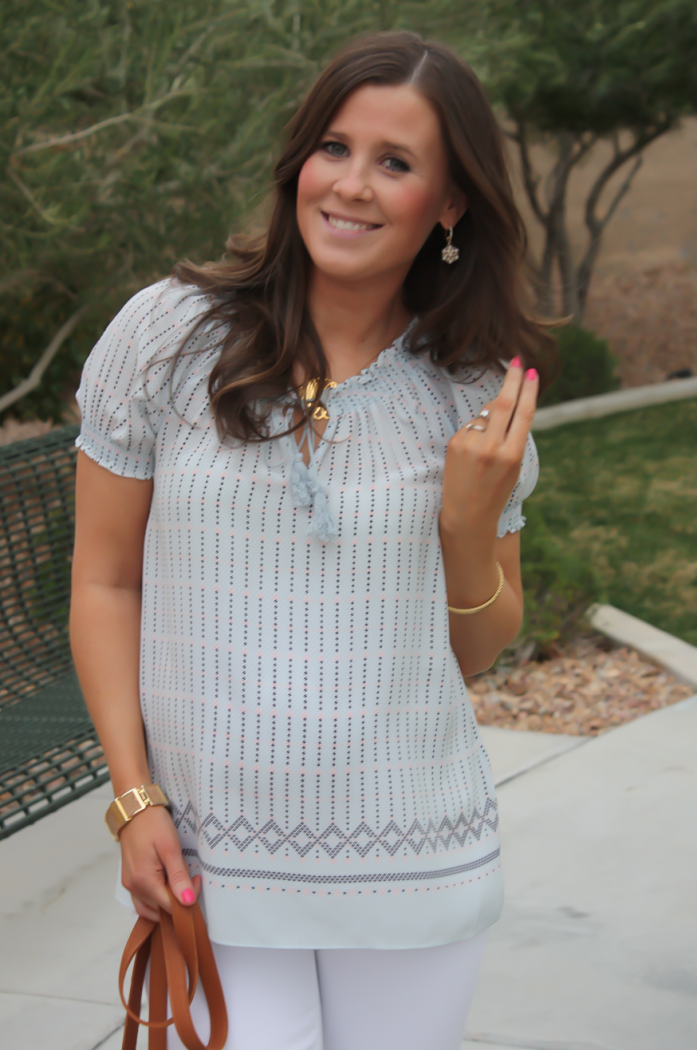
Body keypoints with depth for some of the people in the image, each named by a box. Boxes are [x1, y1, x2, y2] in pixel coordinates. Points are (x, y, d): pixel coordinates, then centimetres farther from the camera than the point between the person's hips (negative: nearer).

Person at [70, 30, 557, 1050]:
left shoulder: (476, 394, 0)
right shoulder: (165, 335, -5)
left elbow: (479, 653, 7)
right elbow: (107, 583, 1)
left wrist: (468, 520, -11)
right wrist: (134, 800, -4)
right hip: (205, 861, -1)